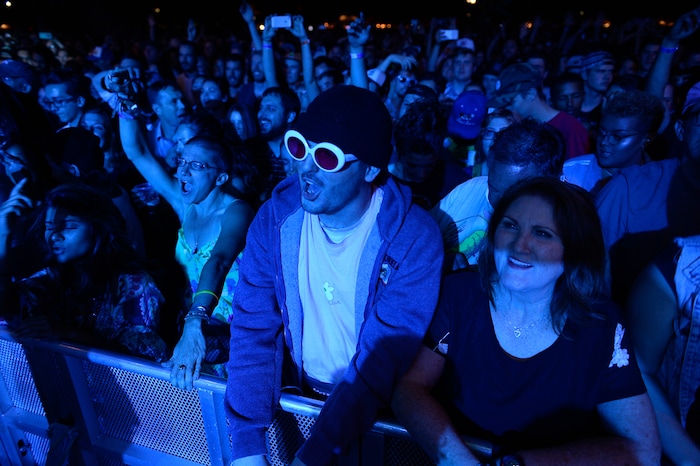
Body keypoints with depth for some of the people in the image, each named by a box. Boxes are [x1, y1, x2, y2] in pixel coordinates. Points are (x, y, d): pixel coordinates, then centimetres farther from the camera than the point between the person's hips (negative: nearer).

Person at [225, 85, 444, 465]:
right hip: (294, 390, 1)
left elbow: (385, 359, -21)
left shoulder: (413, 238, -20)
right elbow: (253, 327, -11)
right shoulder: (276, 216, -10)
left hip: (375, 409, -1)